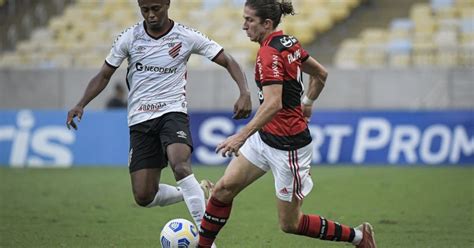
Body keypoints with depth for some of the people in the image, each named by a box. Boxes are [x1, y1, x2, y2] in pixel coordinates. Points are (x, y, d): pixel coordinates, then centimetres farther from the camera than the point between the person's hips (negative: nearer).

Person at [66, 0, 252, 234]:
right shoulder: (129, 38, 0)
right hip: (140, 120, 3)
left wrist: (245, 93, -18)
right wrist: (81, 105, -6)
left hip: (172, 112, -3)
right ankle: (195, 193, 23)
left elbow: (228, 61, -2)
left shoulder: (187, 37, -5)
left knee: (180, 166, -33)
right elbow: (104, 75, 9)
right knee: (143, 196, -5)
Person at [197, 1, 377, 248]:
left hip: (288, 145, -9)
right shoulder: (288, 42, 5)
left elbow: (273, 104, -33)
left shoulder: (269, 53, -22)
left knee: (289, 223, 3)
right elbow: (320, 74, 17)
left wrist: (242, 136, -38)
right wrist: (307, 103, 28)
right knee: (223, 189, 3)